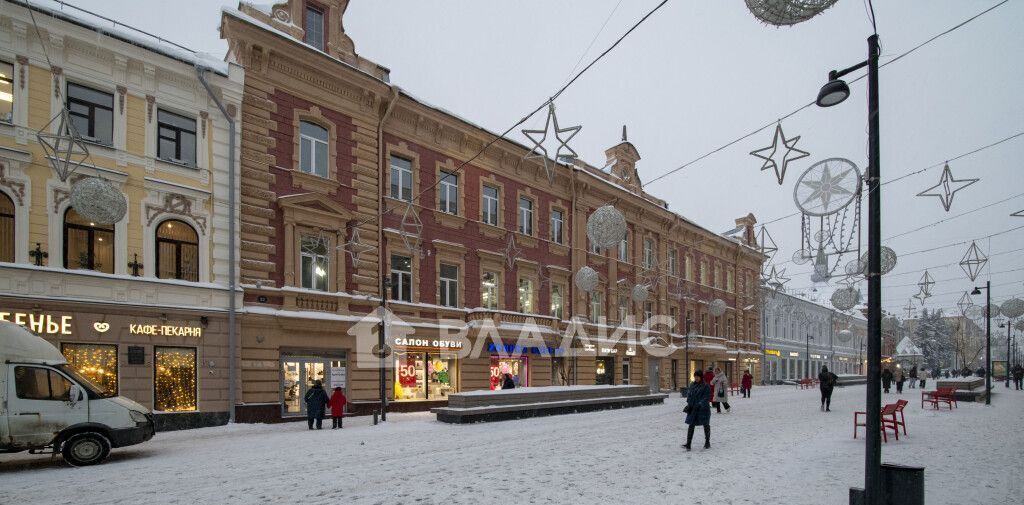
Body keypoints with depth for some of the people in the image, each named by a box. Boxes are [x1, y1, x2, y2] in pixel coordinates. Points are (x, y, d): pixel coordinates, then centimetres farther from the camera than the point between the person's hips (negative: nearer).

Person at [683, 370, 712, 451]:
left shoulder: (706, 386, -8)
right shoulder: (692, 385, 9)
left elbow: (707, 397, -13)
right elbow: (689, 395, 11)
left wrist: (700, 404, -24)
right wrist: (689, 405, -2)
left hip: (703, 409, -4)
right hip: (693, 409, 4)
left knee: (706, 425, 10)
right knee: (691, 425, -1)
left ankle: (707, 443, 26)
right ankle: (688, 444, -3)